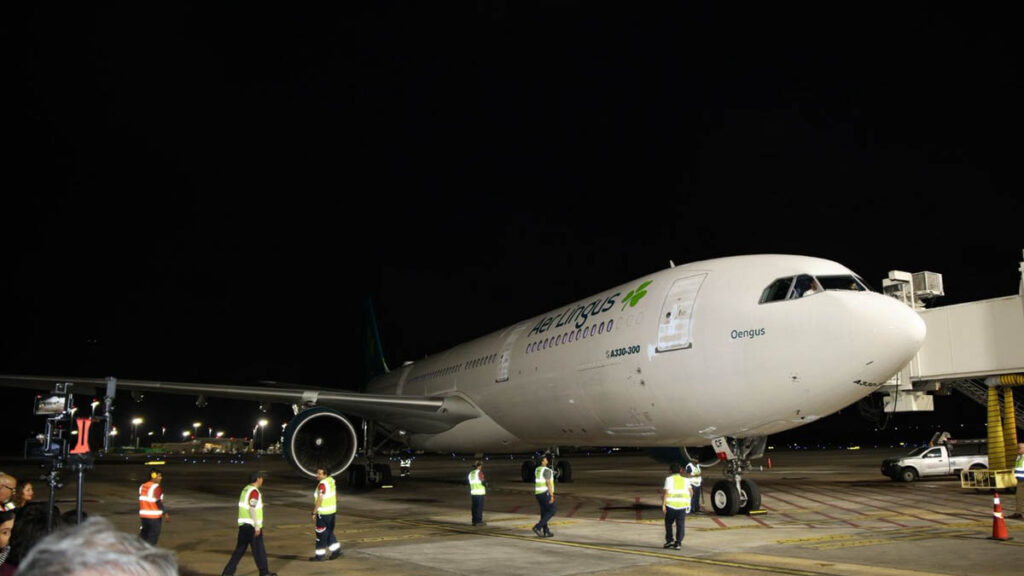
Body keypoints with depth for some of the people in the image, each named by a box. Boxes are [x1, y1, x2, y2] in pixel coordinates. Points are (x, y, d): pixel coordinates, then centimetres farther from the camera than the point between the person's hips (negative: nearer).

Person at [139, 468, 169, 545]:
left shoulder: (142, 487, 9)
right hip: (155, 517, -7)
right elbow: (158, 502, -18)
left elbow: (141, 501, 14)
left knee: (143, 536, 15)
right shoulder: (157, 487, -14)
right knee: (152, 538, 2)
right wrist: (165, 514, -13)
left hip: (143, 516, 7)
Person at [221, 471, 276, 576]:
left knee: (239, 550, 11)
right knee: (259, 550, 4)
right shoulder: (254, 491, -17)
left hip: (243, 524, 8)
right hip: (252, 525, -8)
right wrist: (257, 527, -19)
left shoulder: (246, 489, 11)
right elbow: (252, 509, -21)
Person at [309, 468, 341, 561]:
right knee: (329, 532, 19)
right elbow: (336, 493, 15)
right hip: (332, 510, 9)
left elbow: (319, 500, -23)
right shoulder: (331, 480, 3)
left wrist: (314, 512, -15)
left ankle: (320, 554, 11)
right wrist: (335, 504, 27)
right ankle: (336, 550, 19)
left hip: (323, 512, -9)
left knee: (321, 534, 3)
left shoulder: (322, 484, -23)